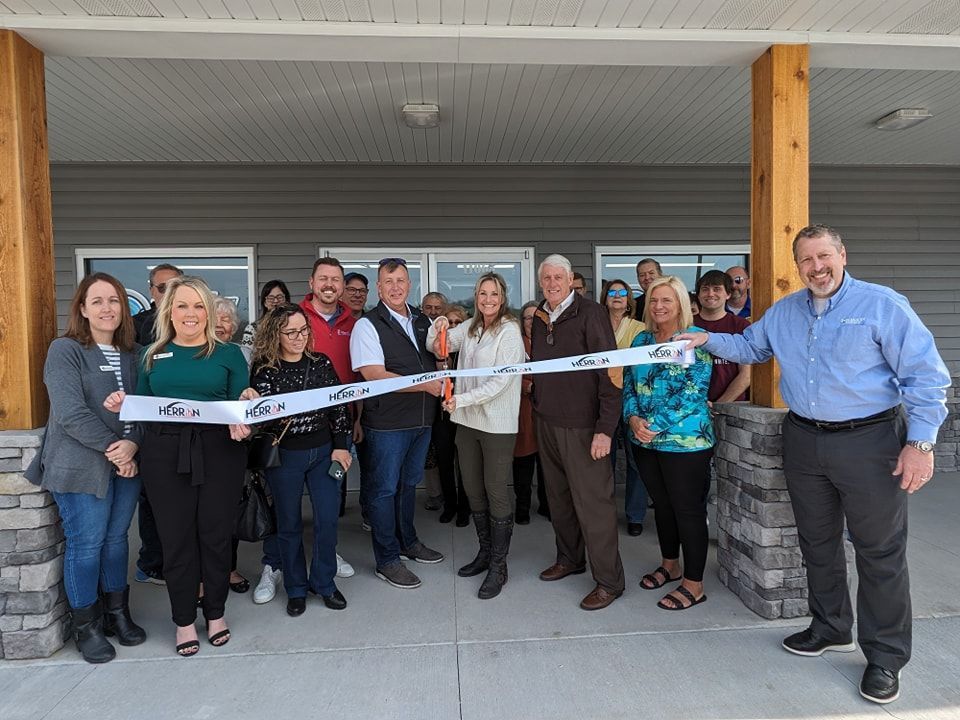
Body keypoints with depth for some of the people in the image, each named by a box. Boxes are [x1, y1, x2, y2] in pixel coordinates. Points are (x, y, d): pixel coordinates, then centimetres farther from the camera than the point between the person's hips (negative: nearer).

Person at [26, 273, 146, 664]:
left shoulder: (131, 353, 9)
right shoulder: (65, 350, -7)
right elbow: (70, 414, -16)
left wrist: (133, 445, -10)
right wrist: (112, 448, -16)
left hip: (127, 461, 5)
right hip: (82, 466, -5)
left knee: (116, 539, 14)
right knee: (85, 544, 3)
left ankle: (117, 613, 28)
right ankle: (86, 627, 20)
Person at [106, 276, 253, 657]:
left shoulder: (228, 354, 4)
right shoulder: (152, 355, 11)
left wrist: (242, 425, -20)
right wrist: (122, 405, -6)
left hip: (219, 453, -1)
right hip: (164, 456, 2)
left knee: (215, 535, 8)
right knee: (176, 538, 8)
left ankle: (215, 613, 29)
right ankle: (184, 620, 27)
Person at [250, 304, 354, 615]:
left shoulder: (321, 363, 0)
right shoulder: (264, 370, -6)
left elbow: (339, 406, 2)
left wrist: (341, 446, -1)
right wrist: (279, 415, -33)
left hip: (324, 450, 2)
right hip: (284, 455, -2)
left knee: (327, 519, 5)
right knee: (289, 523, 10)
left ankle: (324, 582, 25)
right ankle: (296, 588, 27)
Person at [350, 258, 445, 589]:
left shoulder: (423, 321, 10)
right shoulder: (368, 326, -10)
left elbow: (438, 361, 22)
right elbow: (375, 376, -20)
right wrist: (425, 384, -22)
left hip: (422, 419, 6)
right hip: (387, 423, -6)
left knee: (409, 483, 21)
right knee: (385, 489, 5)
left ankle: (408, 541, 39)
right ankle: (387, 561, 20)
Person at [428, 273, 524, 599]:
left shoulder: (509, 332, -10)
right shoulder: (469, 328, 10)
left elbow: (501, 381, -17)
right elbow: (436, 347, 10)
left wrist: (462, 399, -21)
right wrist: (437, 329, -12)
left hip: (497, 423, -7)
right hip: (468, 420, 7)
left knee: (496, 491, 0)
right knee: (473, 489, 15)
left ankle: (498, 566, 13)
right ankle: (485, 552, 32)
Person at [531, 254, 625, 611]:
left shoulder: (590, 314, -10)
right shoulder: (538, 318, 10)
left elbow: (610, 371, -14)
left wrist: (605, 428, -18)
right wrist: (538, 405, 11)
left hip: (582, 425, -7)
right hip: (547, 422, 7)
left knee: (592, 501, -2)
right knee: (558, 497, 16)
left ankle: (609, 581, 12)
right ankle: (569, 558, 35)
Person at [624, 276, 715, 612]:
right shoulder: (641, 339, 9)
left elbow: (693, 392, -17)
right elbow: (629, 383, 8)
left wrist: (656, 425, -20)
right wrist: (633, 418, -10)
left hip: (685, 441, -6)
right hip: (645, 441, 6)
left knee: (688, 509, 4)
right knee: (662, 505, 19)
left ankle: (694, 584, 19)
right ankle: (670, 565, 38)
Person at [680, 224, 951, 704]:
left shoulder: (883, 305, -10)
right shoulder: (783, 312, 7)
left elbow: (926, 377, -12)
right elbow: (749, 346, 21)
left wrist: (920, 442, -18)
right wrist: (708, 340, 5)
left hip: (869, 440, -5)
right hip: (803, 441, 6)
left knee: (880, 552, 5)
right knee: (817, 542, 17)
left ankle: (885, 656, 22)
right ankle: (831, 628, 37)